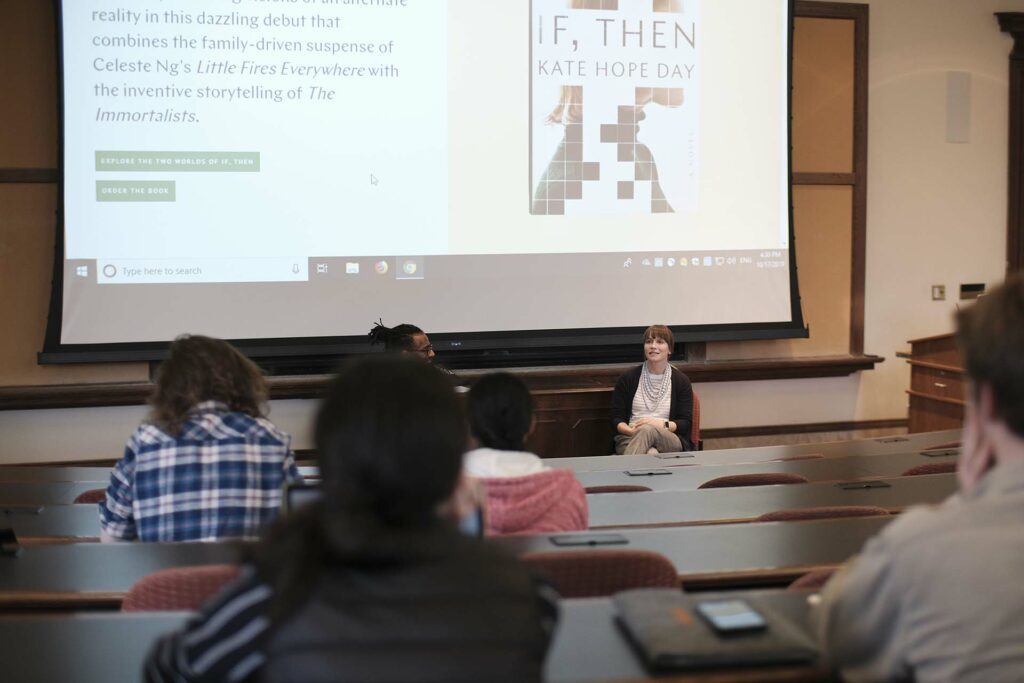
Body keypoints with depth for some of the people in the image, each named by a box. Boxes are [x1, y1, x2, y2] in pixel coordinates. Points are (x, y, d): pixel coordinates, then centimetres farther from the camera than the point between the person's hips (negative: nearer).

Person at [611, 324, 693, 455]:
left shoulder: (681, 381, 11)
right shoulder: (627, 378, 12)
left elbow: (686, 423, 6)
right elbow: (616, 418, 9)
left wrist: (662, 424, -15)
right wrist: (631, 430, -14)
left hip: (669, 440, 0)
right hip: (631, 438, 0)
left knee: (647, 429, -39)